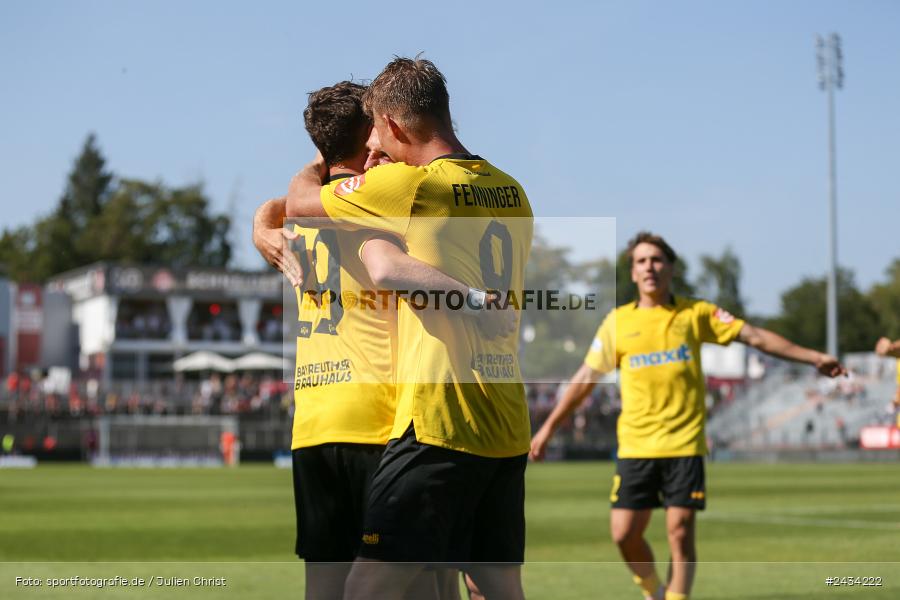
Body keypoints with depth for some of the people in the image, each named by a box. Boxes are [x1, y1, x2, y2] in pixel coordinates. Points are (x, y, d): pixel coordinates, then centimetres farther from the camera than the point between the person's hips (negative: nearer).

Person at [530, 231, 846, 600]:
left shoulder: (696, 313, 4)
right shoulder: (618, 321, 6)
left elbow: (757, 337, 4)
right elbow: (586, 378, 11)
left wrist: (813, 357, -2)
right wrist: (549, 427, 10)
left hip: (684, 445, -1)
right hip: (635, 445, 1)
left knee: (680, 531, -6)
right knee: (624, 534, -3)